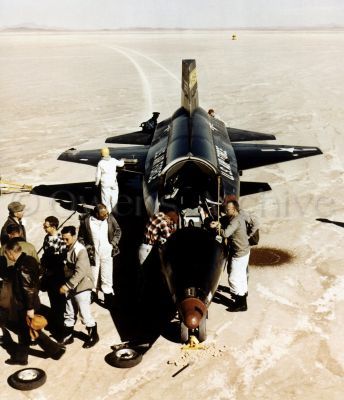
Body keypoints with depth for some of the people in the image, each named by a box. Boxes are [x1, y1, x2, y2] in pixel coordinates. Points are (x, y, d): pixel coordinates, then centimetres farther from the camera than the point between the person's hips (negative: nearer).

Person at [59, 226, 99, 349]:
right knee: (69, 314, 16)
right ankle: (68, 336, 31)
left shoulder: (80, 250, -21)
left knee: (85, 314, 2)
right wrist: (66, 285, 8)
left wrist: (67, 285, -29)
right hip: (70, 287, 7)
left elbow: (80, 272, -27)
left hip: (82, 287, -7)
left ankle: (93, 336, 20)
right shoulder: (67, 248, 3)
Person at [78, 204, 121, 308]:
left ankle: (108, 298, 14)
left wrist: (114, 243, -2)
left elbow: (118, 230, 6)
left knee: (107, 277, 3)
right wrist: (87, 248, -7)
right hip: (93, 254, 0)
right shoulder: (86, 221, -12)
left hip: (107, 253, 0)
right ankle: (93, 293, 35)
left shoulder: (110, 218, -8)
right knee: (93, 276, 14)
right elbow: (81, 237, 1)